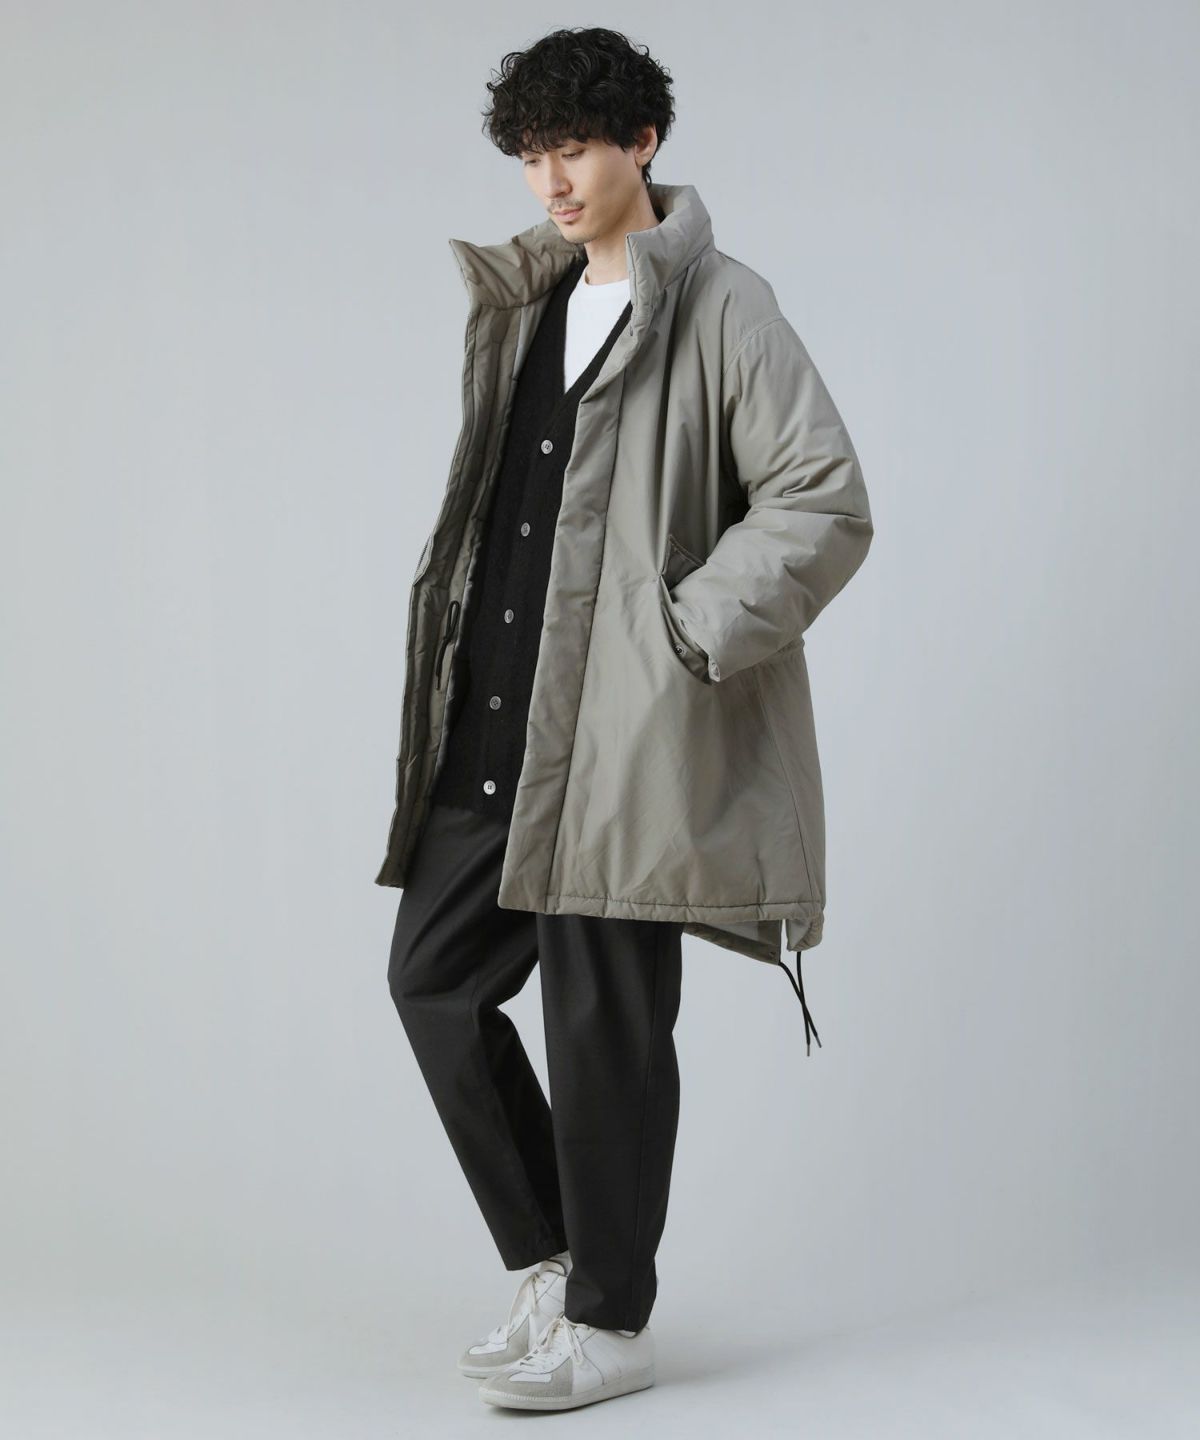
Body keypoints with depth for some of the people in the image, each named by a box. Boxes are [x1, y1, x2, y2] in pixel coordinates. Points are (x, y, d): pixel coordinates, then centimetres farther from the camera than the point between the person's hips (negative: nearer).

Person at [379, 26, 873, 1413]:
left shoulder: (720, 308, -7)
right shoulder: (526, 305, 16)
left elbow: (826, 503, -13)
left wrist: (681, 636, -16)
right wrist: (458, 638, 12)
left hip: (621, 730, -8)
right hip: (493, 727, 8)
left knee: (603, 1014, -1)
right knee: (434, 973, 9)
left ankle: (610, 1319, 14)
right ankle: (552, 1259, 23)